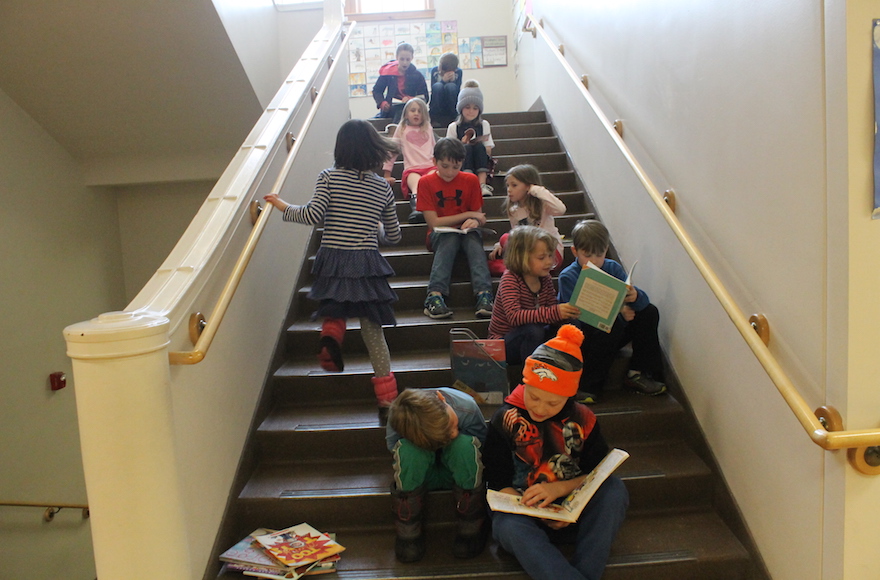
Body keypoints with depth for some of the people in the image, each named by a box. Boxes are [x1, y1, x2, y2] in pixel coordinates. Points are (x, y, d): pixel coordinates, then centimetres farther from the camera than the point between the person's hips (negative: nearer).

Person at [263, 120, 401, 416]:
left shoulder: (329, 177, -1)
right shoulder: (383, 187, 7)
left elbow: (312, 215, -12)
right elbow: (393, 236, 13)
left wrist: (282, 205, 5)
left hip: (333, 261, -1)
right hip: (367, 264, 1)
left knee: (335, 312, 29)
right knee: (372, 330, 9)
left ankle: (330, 335, -5)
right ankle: (386, 397, 8)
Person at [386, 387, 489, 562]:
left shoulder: (467, 406, -29)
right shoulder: (397, 420, -33)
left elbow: (482, 442, -9)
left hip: (457, 474, 1)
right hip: (419, 474, 0)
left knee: (465, 444, -34)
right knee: (408, 449, -35)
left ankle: (471, 527, -15)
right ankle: (408, 532, -17)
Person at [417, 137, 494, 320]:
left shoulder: (470, 180, 2)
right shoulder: (426, 182, -5)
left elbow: (479, 217, 4)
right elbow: (434, 222, -11)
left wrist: (475, 221, -21)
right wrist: (468, 215, -11)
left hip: (466, 231, 2)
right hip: (440, 234, -2)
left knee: (474, 238, -32)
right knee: (450, 239, -35)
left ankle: (484, 296, -48)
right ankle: (435, 295, -48)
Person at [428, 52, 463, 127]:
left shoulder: (458, 72, -6)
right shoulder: (434, 70, -6)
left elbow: (457, 92, -11)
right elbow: (433, 90, -12)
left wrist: (453, 80, -28)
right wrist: (443, 81, -28)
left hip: (451, 105, 0)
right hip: (437, 105, 0)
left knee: (451, 86, -29)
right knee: (438, 85, -29)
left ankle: (451, 118, -22)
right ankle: (435, 120, -27)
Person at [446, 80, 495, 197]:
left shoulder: (484, 125, 12)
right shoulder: (453, 127, 7)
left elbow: (489, 151, 7)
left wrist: (479, 145, -13)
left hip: (480, 165, 1)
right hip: (460, 164, -1)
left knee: (479, 146, -28)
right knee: (467, 147, -30)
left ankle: (482, 184, -38)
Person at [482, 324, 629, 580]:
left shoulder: (582, 418, 2)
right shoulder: (505, 420, -5)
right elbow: (498, 484, -5)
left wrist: (559, 488, -17)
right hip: (523, 511, -2)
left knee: (615, 490, -25)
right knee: (509, 526, -37)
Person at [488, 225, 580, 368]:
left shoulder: (545, 278, 2)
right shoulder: (510, 279, -20)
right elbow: (514, 316, -34)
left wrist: (569, 311, -23)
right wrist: (554, 312, -44)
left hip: (528, 338, 7)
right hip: (503, 345, -6)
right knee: (534, 330, -35)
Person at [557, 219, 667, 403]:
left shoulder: (613, 268, 2)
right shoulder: (568, 277, -12)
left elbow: (644, 300, -7)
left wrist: (635, 296, -33)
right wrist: (617, 314, -29)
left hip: (611, 336, 6)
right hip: (581, 337, -5)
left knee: (649, 312, -10)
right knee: (613, 325, -33)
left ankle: (638, 374, -6)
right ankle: (589, 386, -23)